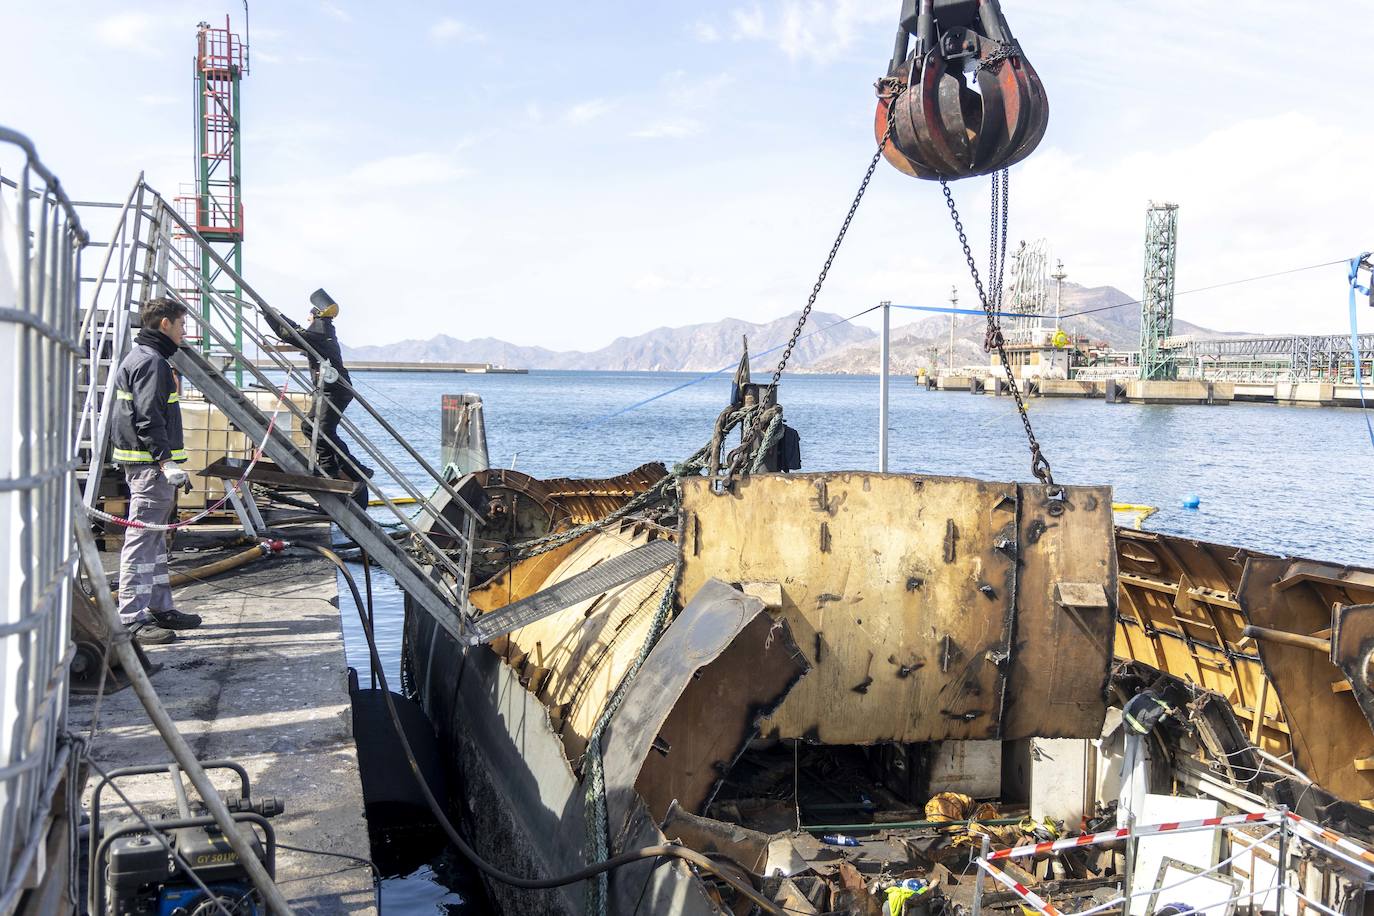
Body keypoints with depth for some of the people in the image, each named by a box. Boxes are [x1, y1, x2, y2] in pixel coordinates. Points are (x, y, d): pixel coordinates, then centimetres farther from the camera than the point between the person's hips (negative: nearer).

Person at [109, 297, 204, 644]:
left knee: (155, 538, 16)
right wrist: (166, 461, -26)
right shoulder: (151, 361, -13)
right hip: (150, 463, -11)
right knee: (142, 538, -9)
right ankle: (133, 618, -8)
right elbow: (149, 419, -22)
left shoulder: (140, 357, 20)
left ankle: (159, 608, 25)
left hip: (148, 463, 11)